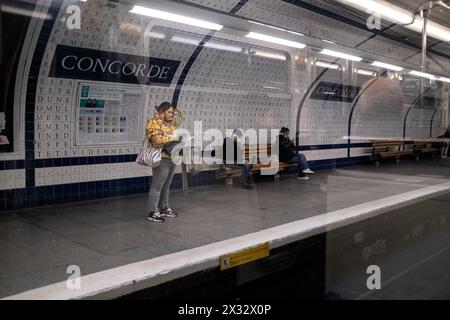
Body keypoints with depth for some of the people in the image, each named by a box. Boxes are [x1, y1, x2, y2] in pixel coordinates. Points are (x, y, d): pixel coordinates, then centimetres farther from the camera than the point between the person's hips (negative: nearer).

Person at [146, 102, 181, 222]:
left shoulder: (170, 123, 18)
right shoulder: (154, 122, -9)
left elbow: (177, 135, 26)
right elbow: (157, 139, -21)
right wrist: (172, 137, -20)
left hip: (172, 158, 9)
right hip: (162, 158, -9)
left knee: (166, 185, 15)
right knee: (157, 185, -6)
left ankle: (164, 208, 25)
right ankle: (153, 212, -1)